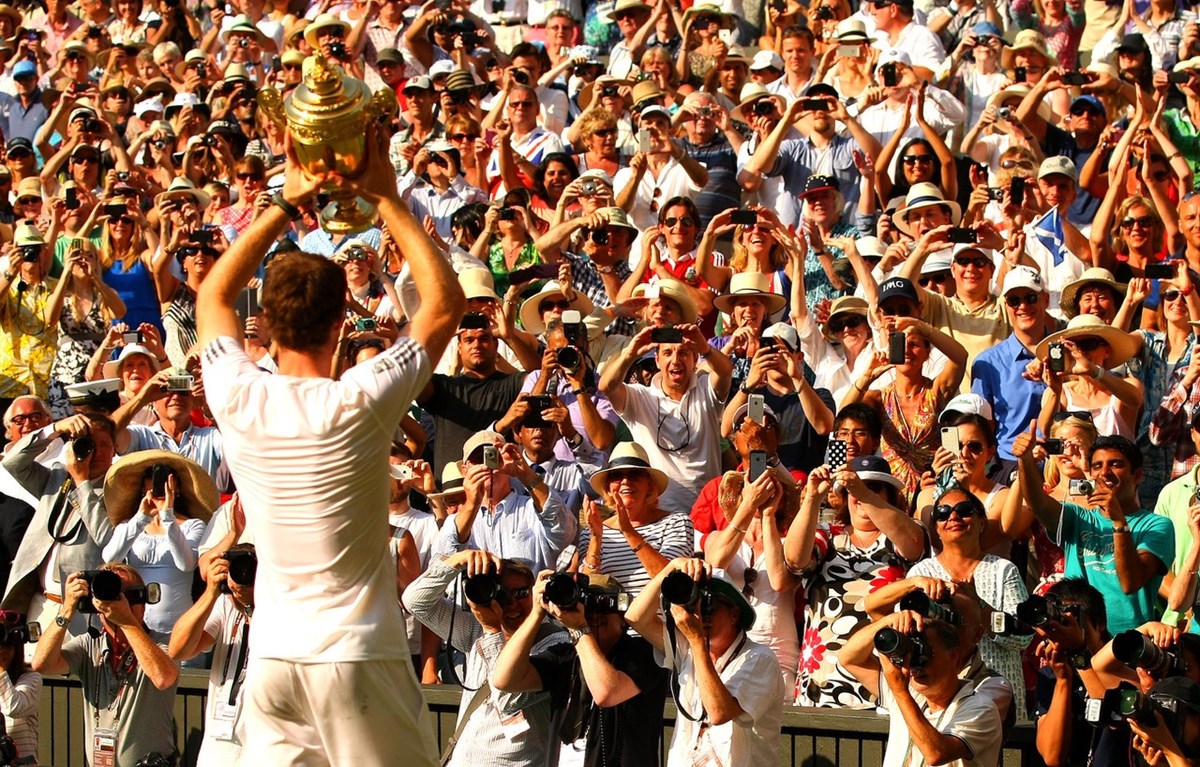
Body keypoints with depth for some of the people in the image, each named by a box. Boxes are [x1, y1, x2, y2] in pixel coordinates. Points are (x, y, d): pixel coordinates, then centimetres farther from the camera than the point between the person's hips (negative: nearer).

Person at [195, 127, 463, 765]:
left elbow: (214, 294, 16)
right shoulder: (358, 405, -13)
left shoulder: (237, 399, -3)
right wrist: (386, 199, 2)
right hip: (355, 656, -4)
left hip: (272, 657, 4)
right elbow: (446, 300, -2)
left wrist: (286, 204, 14)